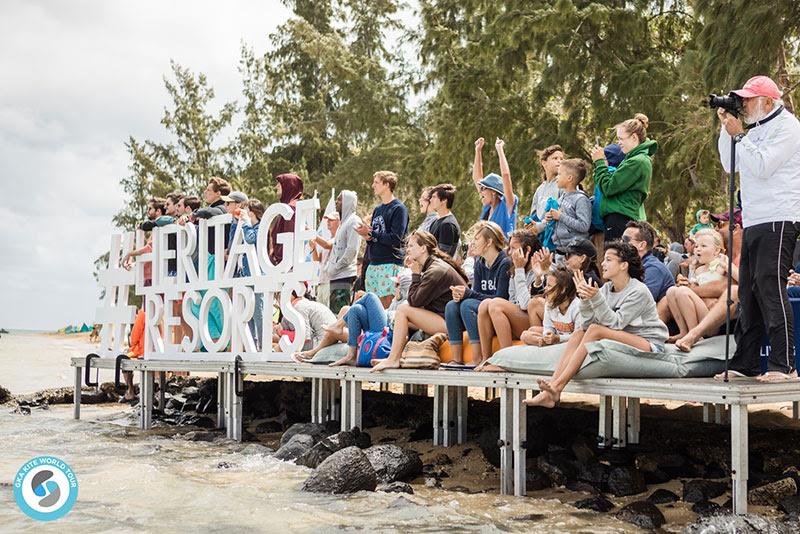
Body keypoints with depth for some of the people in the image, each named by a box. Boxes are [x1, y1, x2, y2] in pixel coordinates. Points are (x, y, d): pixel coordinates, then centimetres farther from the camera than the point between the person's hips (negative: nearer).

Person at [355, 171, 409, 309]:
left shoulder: (398, 208, -7)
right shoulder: (377, 209, 18)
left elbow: (395, 239, -15)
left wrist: (371, 233, -9)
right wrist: (365, 234, -1)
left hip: (390, 264, -8)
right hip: (373, 264, 8)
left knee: (386, 304, -9)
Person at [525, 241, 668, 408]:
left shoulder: (638, 291, -13)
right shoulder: (607, 288, 7)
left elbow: (615, 323, -20)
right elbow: (587, 323, -2)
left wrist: (596, 298, -29)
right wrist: (585, 298, -17)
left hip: (650, 345, -7)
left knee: (595, 330, -25)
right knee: (579, 332, -10)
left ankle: (558, 386, -27)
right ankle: (550, 393, -22)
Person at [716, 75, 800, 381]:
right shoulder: (756, 129, 21)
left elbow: (762, 166, -16)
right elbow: (730, 165, 19)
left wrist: (738, 135, -10)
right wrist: (726, 128, 10)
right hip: (753, 222, 9)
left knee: (770, 289, -15)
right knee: (748, 293, 8)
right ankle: (744, 364, 13)